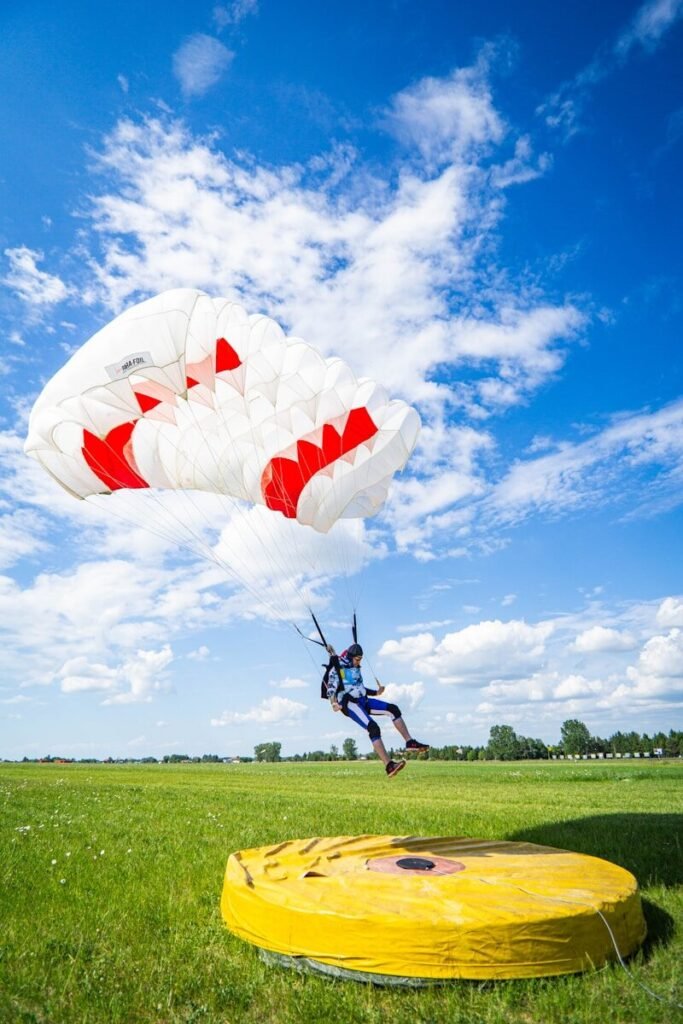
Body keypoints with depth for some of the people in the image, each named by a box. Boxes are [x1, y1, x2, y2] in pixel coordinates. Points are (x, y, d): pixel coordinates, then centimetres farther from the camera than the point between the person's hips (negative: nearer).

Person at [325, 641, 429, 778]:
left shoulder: (356, 669, 19)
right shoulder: (336, 669, -5)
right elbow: (331, 690, -12)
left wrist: (376, 693, 14)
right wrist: (334, 703, -31)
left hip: (363, 701, 8)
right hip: (349, 704, -8)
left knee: (393, 709, -8)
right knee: (373, 728, -28)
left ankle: (410, 742, -4)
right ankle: (388, 766, -34)